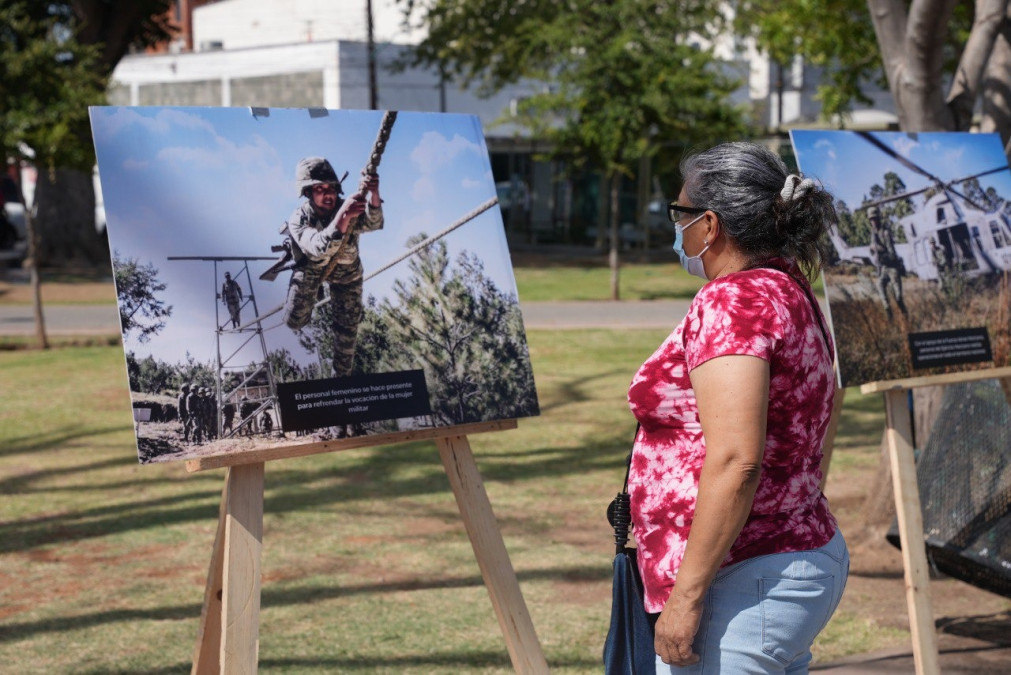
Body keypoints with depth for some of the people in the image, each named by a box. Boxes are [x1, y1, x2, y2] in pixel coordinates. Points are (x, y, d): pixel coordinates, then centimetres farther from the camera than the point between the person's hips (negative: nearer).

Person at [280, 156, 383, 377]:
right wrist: (342, 217, -70)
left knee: (347, 330, 4)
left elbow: (373, 224, -49)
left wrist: (373, 195, -70)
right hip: (310, 267, -1)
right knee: (295, 321, 6)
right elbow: (319, 247, -53)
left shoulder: (347, 208, -29)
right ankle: (312, 293, 39)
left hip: (345, 270, 1)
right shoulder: (299, 219, -34)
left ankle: (342, 377, 29)